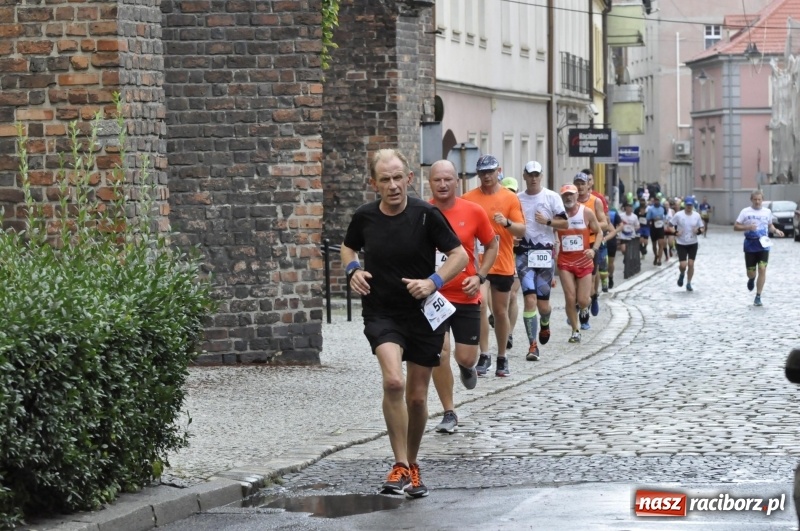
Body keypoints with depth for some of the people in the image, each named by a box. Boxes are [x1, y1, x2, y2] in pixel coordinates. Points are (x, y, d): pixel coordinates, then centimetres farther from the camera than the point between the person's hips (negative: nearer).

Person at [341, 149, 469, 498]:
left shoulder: (426, 214, -11)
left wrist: (433, 282, -20)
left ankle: (413, 465, 32)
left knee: (417, 397, 8)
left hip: (423, 314, 0)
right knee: (393, 381, -24)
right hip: (380, 313, 0)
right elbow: (348, 247, 18)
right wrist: (353, 270, -3)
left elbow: (459, 255, -5)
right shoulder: (365, 217, -4)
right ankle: (400, 467, -17)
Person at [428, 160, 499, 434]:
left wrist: (479, 276, -4)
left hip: (466, 296, 1)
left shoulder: (473, 212, -4)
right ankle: (449, 413, 4)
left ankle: (467, 368, 42)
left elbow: (491, 245, 9)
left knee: (466, 358, 1)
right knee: (439, 351, -12)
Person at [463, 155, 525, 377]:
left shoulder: (510, 198, 1)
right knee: (479, 308, -10)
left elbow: (521, 230, -2)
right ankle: (484, 356, -5)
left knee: (500, 311, 8)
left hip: (503, 264, 0)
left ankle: (502, 357, 17)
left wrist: (507, 223, -22)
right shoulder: (468, 198, 2)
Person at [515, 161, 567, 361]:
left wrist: (547, 221, -14)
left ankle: (545, 325, 39)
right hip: (524, 252, 1)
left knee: (543, 301, 3)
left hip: (545, 252, -1)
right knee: (529, 298, -11)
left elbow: (564, 223, 2)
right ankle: (533, 345, -10)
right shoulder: (517, 199, 9)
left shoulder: (552, 197, 2)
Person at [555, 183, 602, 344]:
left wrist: (594, 249, -12)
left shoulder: (586, 212, -4)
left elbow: (599, 232, 4)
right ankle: (575, 331, 11)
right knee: (570, 299, -6)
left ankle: (584, 308, 35)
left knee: (582, 300, -3)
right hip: (565, 262, 0)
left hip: (584, 261, 0)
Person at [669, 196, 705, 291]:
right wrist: (675, 232, -18)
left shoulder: (697, 215, -1)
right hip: (681, 244, -2)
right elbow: (669, 226, -2)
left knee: (691, 264, -1)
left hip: (693, 244, 2)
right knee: (683, 265, -10)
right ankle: (682, 274, 27)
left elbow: (701, 228, 7)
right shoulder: (678, 215, -9)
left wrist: (699, 231, -15)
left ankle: (689, 284, 16)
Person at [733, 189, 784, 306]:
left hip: (763, 245, 1)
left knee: (762, 269, -12)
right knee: (750, 272, 4)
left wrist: (775, 231, -1)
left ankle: (758, 297, -5)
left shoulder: (767, 212, 6)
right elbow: (736, 226, -1)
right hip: (750, 245, -1)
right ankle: (752, 279, 44)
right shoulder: (745, 212, -1)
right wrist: (747, 227, -18)